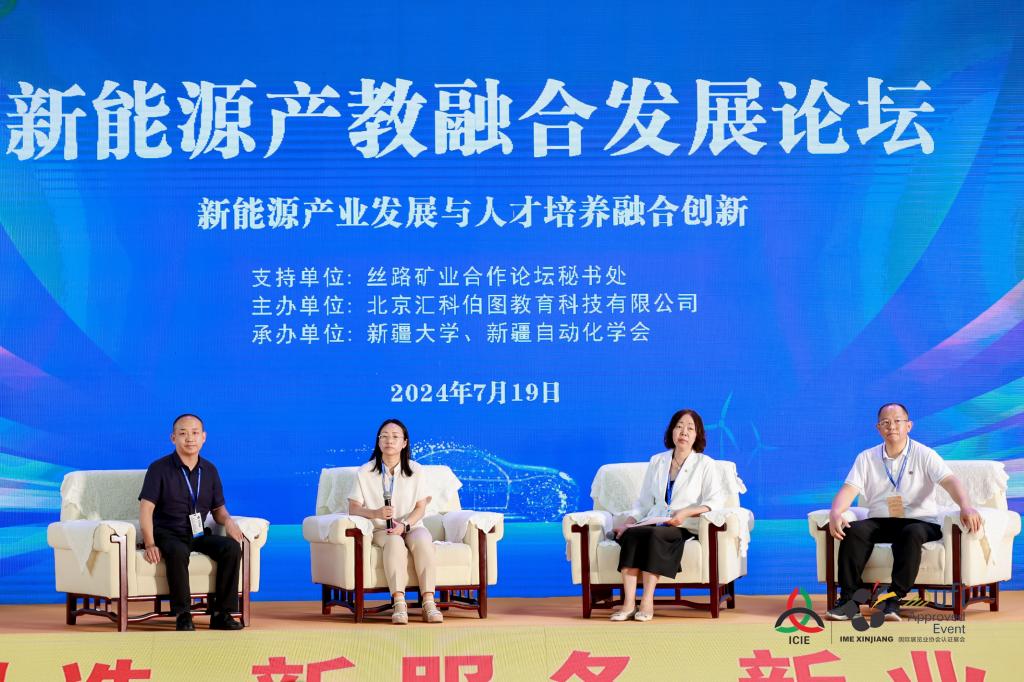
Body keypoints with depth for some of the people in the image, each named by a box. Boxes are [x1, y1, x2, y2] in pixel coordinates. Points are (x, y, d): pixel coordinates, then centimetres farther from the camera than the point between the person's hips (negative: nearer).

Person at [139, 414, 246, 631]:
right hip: (167, 535, -4)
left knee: (231, 547, -23)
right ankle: (183, 614, -26)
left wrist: (227, 520, -9)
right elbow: (146, 509, -10)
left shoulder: (210, 470, 10)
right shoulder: (159, 468, -4)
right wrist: (150, 544, -23)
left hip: (198, 535, 4)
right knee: (178, 552, -39)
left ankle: (221, 613, -18)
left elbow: (218, 508, 16)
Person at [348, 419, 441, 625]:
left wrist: (404, 524, -18)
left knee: (422, 540, -34)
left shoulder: (416, 471, 6)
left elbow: (420, 508, 2)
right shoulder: (365, 473, 2)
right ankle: (399, 603, -44)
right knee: (394, 542, -37)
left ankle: (428, 602, -39)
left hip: (412, 526, 1)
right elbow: (353, 508, -2)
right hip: (380, 530, -1)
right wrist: (375, 513, -23)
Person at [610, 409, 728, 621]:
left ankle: (647, 602, -37)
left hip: (685, 528, -3)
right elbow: (643, 502, 19)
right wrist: (628, 521, 1)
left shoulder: (705, 464, 9)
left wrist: (686, 512, -19)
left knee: (653, 535, -36)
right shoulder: (657, 461, 20)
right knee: (630, 534, -31)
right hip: (654, 523, 3)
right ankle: (628, 603, -39)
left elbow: (716, 500, -4)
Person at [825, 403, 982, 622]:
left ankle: (894, 599, -35)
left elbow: (949, 481, -14)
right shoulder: (866, 458, 10)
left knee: (911, 534, -37)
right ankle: (849, 599, -29)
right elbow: (849, 489, -1)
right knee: (855, 530, -28)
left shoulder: (924, 455, 1)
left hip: (919, 521, -2)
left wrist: (965, 506, -35)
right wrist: (835, 513, -24)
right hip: (880, 522, 3)